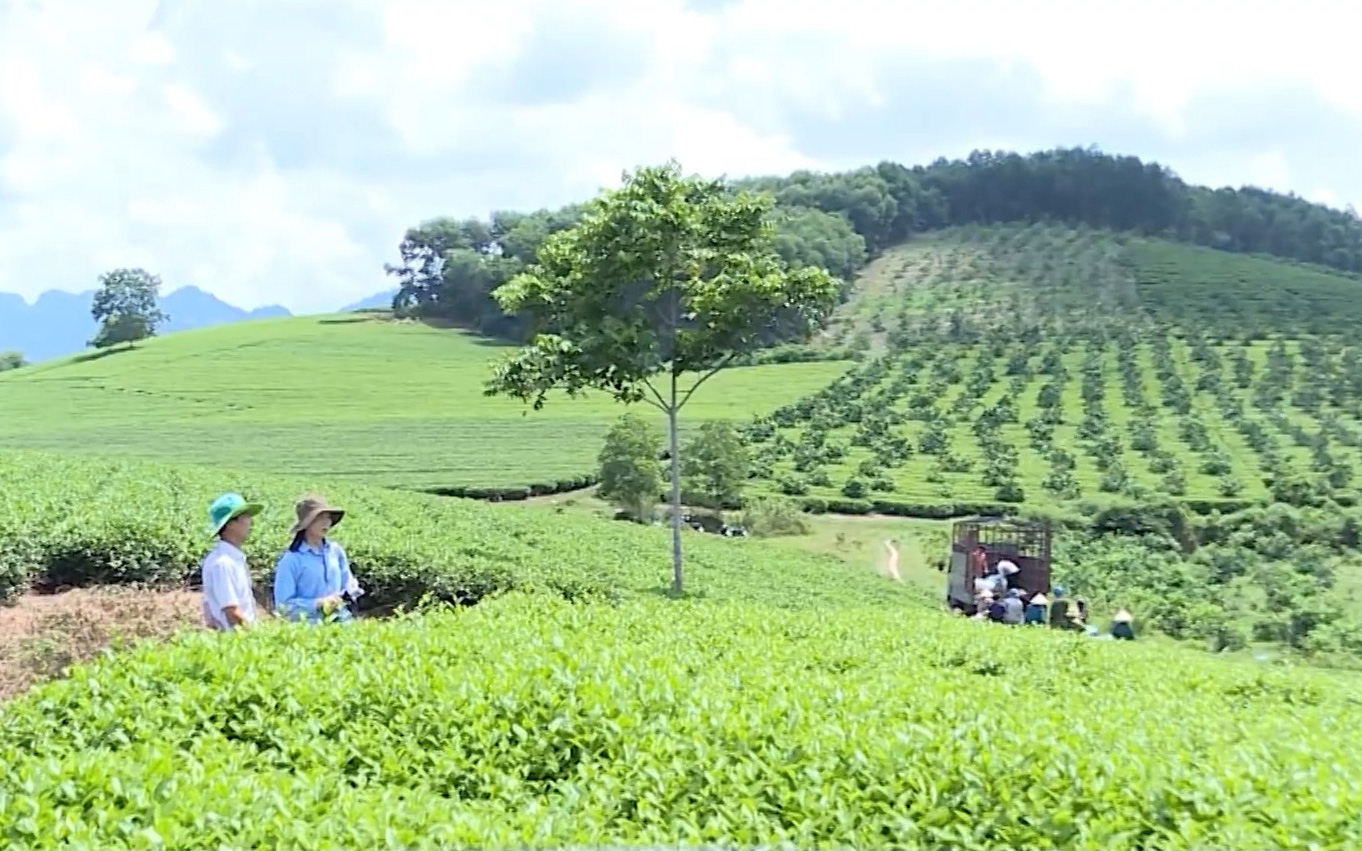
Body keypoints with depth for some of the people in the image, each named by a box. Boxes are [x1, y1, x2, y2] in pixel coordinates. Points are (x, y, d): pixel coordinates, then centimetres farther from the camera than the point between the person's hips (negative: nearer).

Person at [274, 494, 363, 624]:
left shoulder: (336, 551, 10)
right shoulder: (292, 559, -4)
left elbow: (349, 585, 20)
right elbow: (284, 604, -6)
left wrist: (347, 595, -2)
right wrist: (318, 603, -13)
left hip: (340, 621, 4)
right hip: (309, 625, -4)